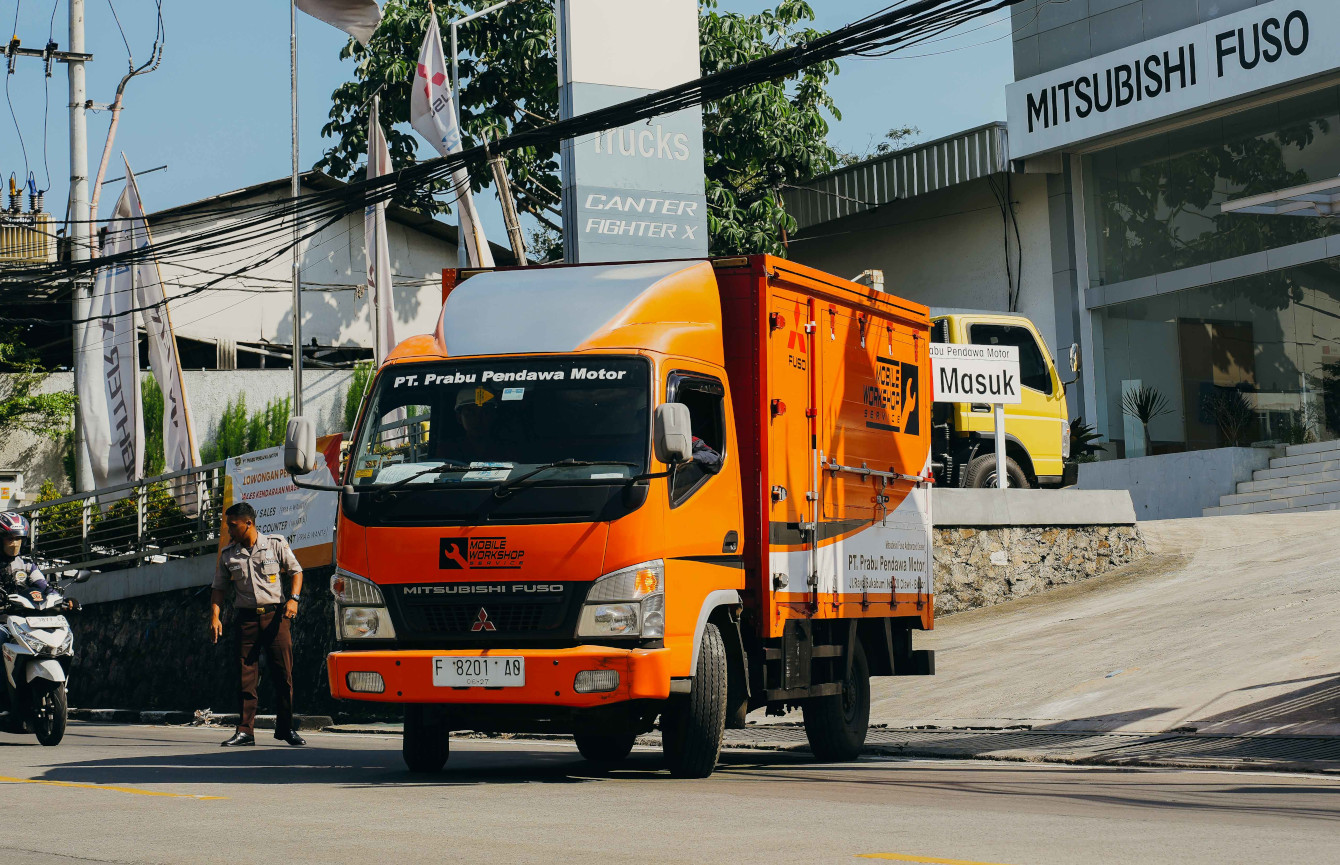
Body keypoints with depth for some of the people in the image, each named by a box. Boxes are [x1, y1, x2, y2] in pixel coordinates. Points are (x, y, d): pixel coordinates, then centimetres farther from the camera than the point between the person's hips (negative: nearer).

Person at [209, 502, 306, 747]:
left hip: (275, 615, -1)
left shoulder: (276, 544, 2)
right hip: (246, 618, 2)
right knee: (246, 675, -3)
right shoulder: (228, 555, 7)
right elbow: (218, 587, 12)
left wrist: (293, 599, -7)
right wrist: (215, 616, -1)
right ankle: (245, 731, 0)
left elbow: (296, 572, 8)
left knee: (283, 673, -2)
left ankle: (285, 728, 8)